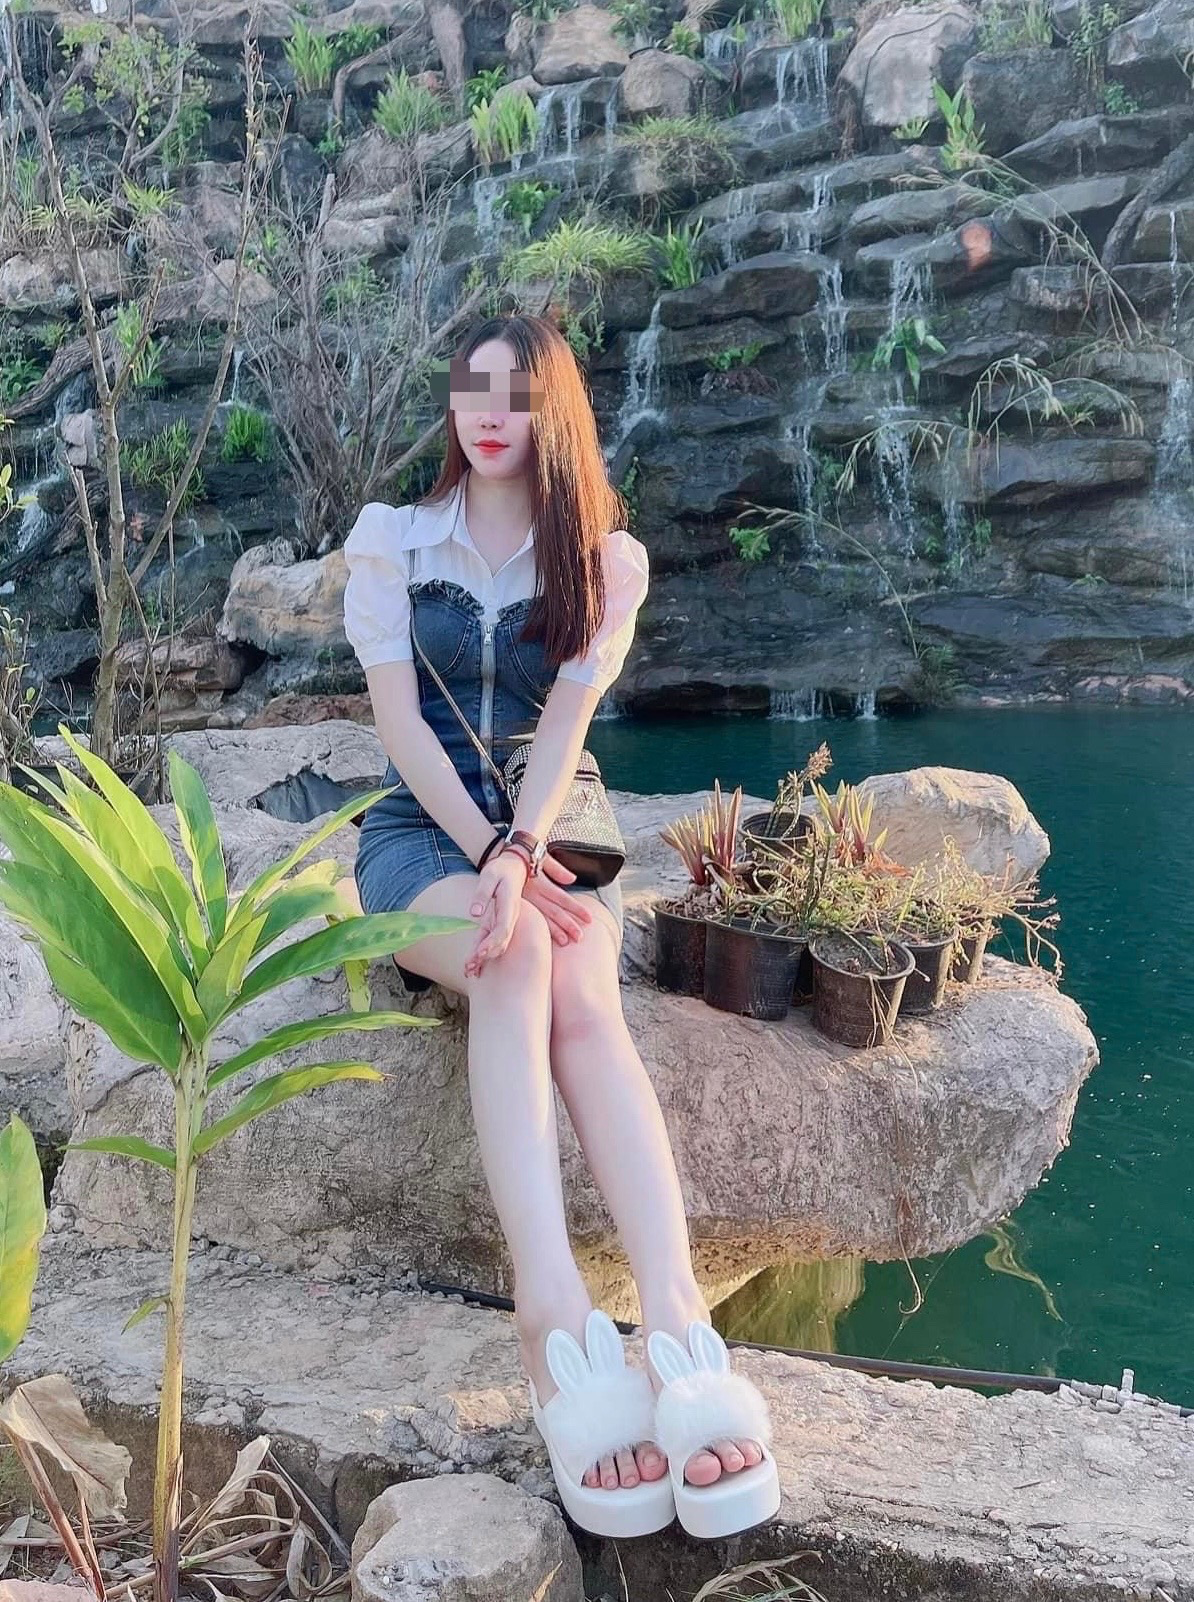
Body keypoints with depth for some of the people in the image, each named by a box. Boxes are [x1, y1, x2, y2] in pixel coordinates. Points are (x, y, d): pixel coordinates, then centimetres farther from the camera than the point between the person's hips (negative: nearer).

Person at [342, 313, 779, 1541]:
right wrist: (490, 858, -18)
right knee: (519, 958, -36)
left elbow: (566, 719, -6)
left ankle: (678, 1319, -49)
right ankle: (557, 1324, -50)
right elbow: (396, 714, -5)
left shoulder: (607, 559, 7)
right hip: (418, 833, -1)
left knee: (582, 998, -33)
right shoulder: (389, 538, 6)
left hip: (545, 833, 1)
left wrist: (520, 856, -24)